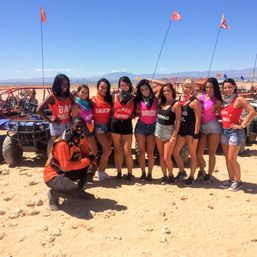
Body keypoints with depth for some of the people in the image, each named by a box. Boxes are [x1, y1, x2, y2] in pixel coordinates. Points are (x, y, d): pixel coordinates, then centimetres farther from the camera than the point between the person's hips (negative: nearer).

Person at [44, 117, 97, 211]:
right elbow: (66, 166, -30)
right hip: (53, 175, -8)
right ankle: (53, 193, 0)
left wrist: (92, 162, -15)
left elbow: (86, 154, 7)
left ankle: (80, 191, 15)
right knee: (73, 190, -33)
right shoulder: (63, 143, -27)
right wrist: (87, 161, -25)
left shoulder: (81, 138, -3)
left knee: (91, 165, -3)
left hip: (67, 173, 8)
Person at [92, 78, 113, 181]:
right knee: (108, 150, -10)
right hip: (98, 126, -4)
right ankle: (100, 170, 7)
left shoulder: (109, 99, 7)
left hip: (108, 126, 4)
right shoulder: (93, 99, -3)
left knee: (106, 150, 7)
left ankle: (102, 170, 21)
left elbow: (112, 112, 1)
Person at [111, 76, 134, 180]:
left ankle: (129, 173, 11)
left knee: (127, 152, -4)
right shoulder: (115, 96, 2)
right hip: (115, 124, 2)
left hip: (127, 125, -1)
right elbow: (112, 110, 9)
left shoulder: (133, 98, 0)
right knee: (117, 150, 8)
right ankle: (119, 172, 21)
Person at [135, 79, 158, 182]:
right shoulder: (139, 101, 3)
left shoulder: (155, 99, 0)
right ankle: (143, 173, 15)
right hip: (141, 126, 1)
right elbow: (136, 113, 8)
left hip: (152, 127, -1)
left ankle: (149, 173, 11)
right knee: (141, 151, 5)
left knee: (150, 152, 0)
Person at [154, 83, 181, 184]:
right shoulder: (161, 102, 6)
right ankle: (164, 176, 23)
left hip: (169, 131, -5)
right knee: (161, 156, 9)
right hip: (158, 130, 5)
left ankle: (171, 175, 21)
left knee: (166, 158, -4)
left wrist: (175, 134, -17)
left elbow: (178, 120, -12)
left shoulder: (176, 104, -9)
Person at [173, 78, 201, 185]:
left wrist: (196, 134, -17)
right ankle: (182, 171, 31)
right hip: (182, 129, 7)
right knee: (175, 151, 11)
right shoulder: (181, 99, 9)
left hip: (191, 130, -7)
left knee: (192, 154, 4)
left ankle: (191, 176, 17)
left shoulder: (195, 101, -9)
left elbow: (198, 119, -13)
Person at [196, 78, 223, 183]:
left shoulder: (217, 101, -3)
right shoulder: (201, 97, 6)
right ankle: (202, 171, 28)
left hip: (213, 127, -3)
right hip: (201, 127, 3)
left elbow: (220, 116, -2)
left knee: (211, 153, 5)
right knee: (198, 153, 2)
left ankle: (209, 175, 22)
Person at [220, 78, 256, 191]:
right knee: (227, 159, 11)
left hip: (235, 132, -7)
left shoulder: (239, 99, -11)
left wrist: (242, 125, -17)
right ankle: (231, 180, 24)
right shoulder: (224, 100, 10)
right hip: (224, 131, 7)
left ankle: (238, 181, 14)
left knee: (232, 159, -4)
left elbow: (252, 112, -20)